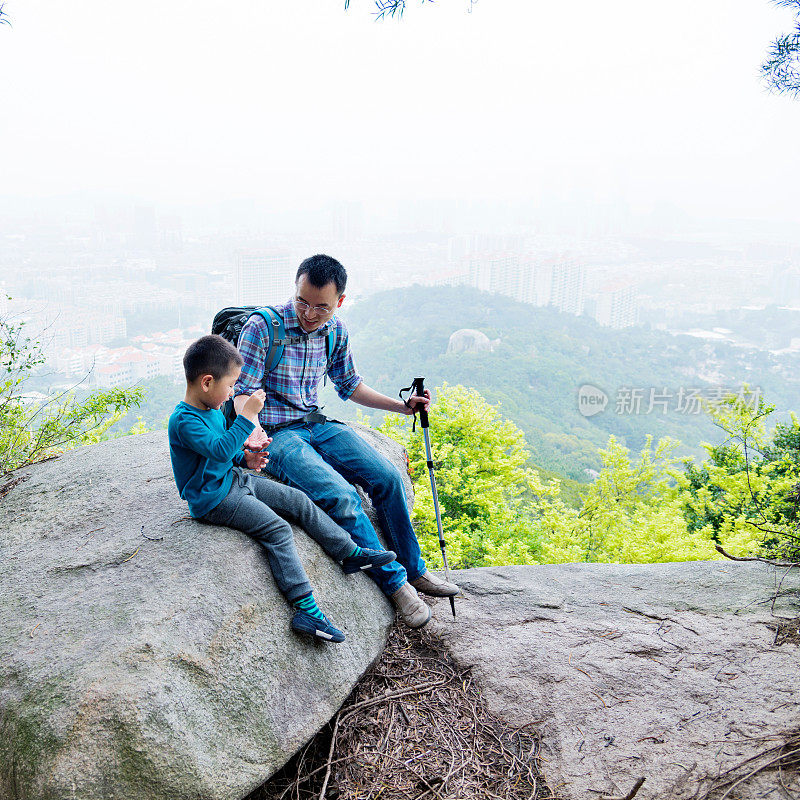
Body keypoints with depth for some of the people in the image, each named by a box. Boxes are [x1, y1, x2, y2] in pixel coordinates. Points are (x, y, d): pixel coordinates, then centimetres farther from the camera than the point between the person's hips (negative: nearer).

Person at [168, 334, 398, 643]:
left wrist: (244, 459, 5)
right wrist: (247, 415, -33)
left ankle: (351, 553, 12)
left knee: (299, 501, 4)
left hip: (234, 480, 10)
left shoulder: (212, 411, 9)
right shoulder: (183, 420, -22)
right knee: (277, 529, -23)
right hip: (214, 499, -10)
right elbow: (219, 450, -37)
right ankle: (305, 609, -24)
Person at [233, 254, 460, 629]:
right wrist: (252, 432, -35)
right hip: (275, 432, -5)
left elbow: (349, 385, 17)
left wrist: (402, 406, 10)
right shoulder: (261, 326, -14)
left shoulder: (335, 331, 3)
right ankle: (394, 581, -6)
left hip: (316, 423, 6)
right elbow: (243, 391, -15)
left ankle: (414, 569, 11)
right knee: (342, 496, -25)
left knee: (387, 477, -9)